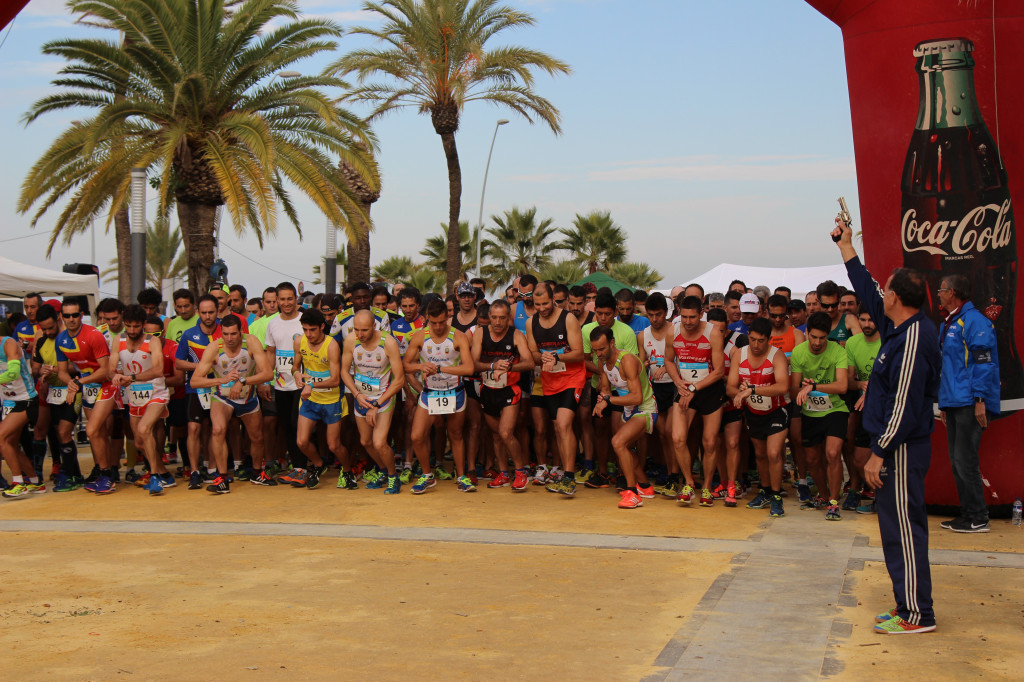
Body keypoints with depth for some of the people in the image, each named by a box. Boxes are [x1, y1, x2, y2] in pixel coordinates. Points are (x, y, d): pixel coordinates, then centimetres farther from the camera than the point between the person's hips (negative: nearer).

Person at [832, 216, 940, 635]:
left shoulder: (913, 338, -20)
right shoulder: (901, 327, 8)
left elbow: (905, 405, -23)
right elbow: (868, 292, 24)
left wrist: (880, 453, -21)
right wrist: (846, 246, 29)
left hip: (903, 448, -10)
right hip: (897, 444, 10)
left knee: (903, 526, -5)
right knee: (896, 524, 14)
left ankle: (917, 615, 1)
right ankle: (908, 604, 22)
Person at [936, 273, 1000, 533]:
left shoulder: (974, 321, -10)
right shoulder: (949, 324, 19)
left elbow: (983, 362, -17)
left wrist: (979, 399, -22)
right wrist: (943, 403, 23)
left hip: (969, 404, -9)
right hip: (953, 404, 9)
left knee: (965, 461, -8)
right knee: (957, 461, 10)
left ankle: (978, 519, -1)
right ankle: (967, 514, 17)